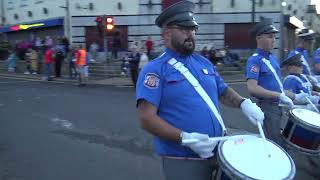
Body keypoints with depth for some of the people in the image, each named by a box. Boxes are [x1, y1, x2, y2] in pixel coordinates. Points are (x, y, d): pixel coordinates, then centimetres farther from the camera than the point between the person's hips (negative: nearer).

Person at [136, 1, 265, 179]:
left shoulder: (204, 62, 9)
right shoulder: (155, 69, -11)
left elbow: (223, 91, 20)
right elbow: (147, 118, -18)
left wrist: (243, 103, 0)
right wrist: (185, 138, -26)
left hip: (218, 151, 6)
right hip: (182, 160, -6)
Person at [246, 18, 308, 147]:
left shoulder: (272, 58, 12)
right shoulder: (255, 60, -15)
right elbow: (252, 88, -28)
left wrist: (294, 96, 12)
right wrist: (279, 96, -27)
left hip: (277, 106, 9)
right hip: (266, 107, -9)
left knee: (270, 142, 20)